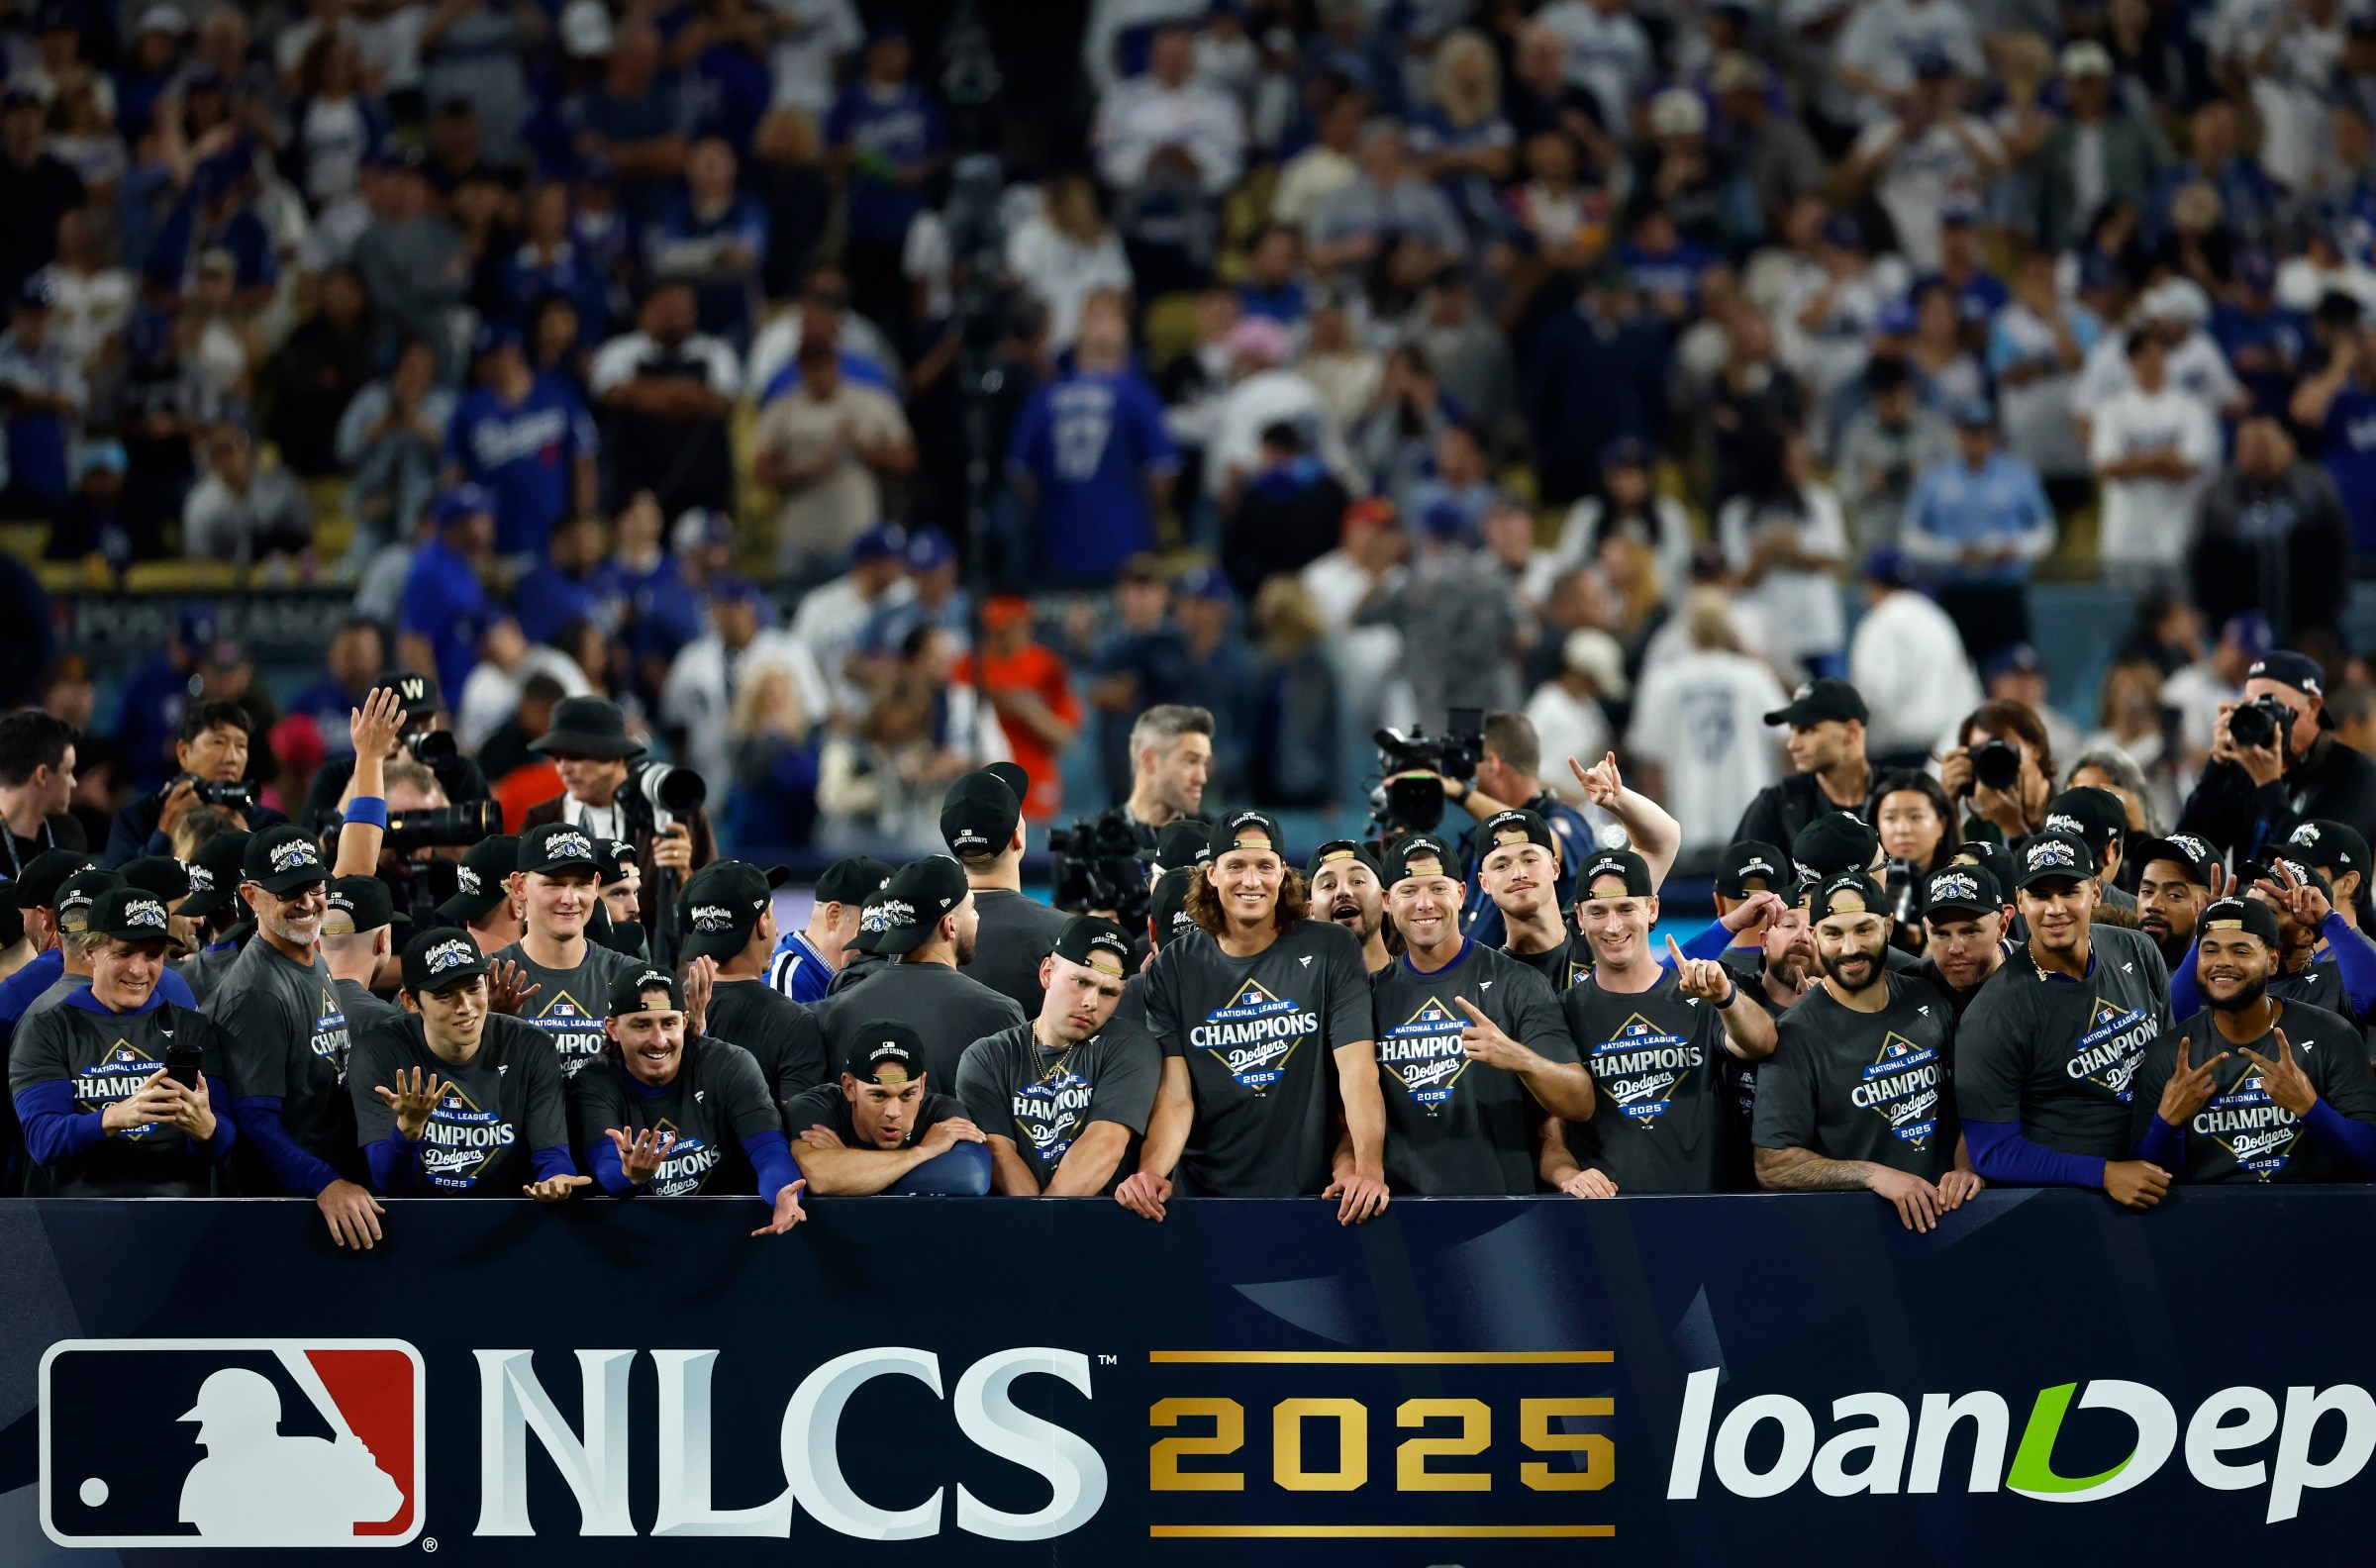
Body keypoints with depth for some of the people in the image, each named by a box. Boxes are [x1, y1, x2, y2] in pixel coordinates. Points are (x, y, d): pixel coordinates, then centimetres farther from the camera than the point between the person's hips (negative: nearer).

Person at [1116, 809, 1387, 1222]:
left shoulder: (1330, 952, 3)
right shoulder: (1173, 968, 7)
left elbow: (1358, 1068, -6)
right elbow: (1175, 1094, -1)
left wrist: (1369, 1169, -22)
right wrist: (1149, 1172, -21)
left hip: (1311, 1194, -1)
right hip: (1203, 1196, 1)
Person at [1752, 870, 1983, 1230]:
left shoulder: (1930, 1004, 10)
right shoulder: (1797, 1036, -6)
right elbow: (1771, 1166, -10)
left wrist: (1967, 1169, -3)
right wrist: (1874, 1175, -18)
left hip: (1938, 1211, 6)